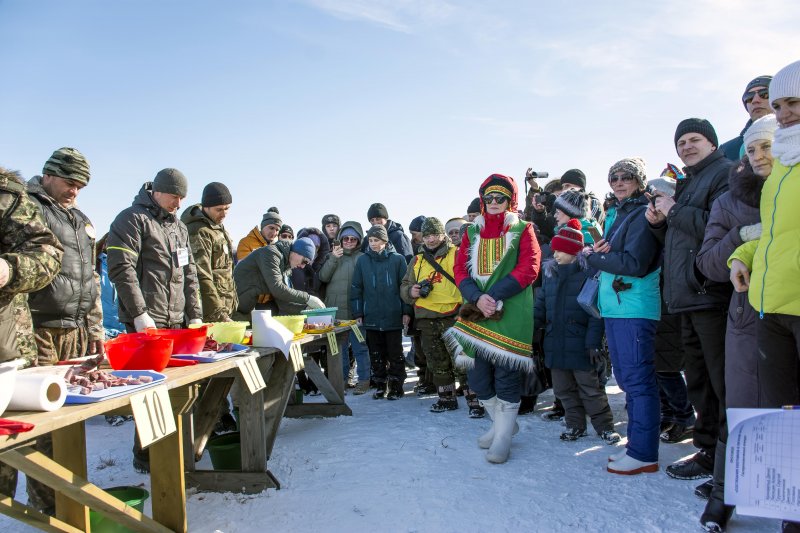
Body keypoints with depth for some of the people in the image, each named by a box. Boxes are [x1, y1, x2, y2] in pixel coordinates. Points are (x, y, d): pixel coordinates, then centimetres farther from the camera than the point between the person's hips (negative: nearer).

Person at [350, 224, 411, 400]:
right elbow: (356, 288, 6)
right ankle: (380, 385, 21)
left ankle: (396, 385, 17)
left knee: (395, 353, 6)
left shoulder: (397, 259, -1)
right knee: (376, 354, 10)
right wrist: (357, 313, 2)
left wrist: (406, 311, -4)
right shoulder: (362, 260, 4)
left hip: (393, 316, -2)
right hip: (371, 317, 2)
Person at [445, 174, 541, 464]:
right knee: (476, 372, 5)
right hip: (476, 312, 4)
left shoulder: (522, 230, 6)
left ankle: (503, 436, 13)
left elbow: (528, 269, -7)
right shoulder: (472, 232, 15)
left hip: (511, 312, -4)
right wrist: (477, 298, -14)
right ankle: (502, 423, 29)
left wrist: (493, 296, -17)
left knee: (506, 373, -3)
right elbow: (460, 270, 5)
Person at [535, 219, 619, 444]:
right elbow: (540, 307, 13)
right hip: (556, 345, 6)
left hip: (580, 346, -6)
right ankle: (575, 425, 27)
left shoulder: (588, 274, -9)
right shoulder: (550, 275, 10)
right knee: (564, 389, 13)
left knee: (590, 387, 3)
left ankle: (605, 427, 17)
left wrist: (593, 342, -17)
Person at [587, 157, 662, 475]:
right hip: (613, 306, 9)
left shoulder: (642, 214, -8)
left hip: (635, 307, -9)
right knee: (625, 377, 13)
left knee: (638, 379, -6)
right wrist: (599, 252, -4)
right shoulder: (614, 215, 19)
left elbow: (635, 263, -17)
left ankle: (644, 454, 1)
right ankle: (636, 444, 24)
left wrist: (593, 257, -8)